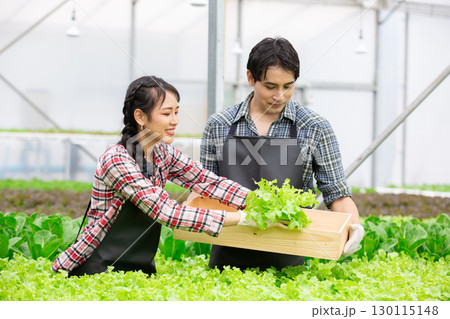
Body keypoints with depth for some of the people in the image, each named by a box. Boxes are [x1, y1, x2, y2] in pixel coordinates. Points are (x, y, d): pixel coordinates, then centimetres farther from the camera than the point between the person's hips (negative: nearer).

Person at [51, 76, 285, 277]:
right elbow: (167, 212, -25)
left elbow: (210, 182, 1)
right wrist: (241, 218, -28)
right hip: (97, 271, -7)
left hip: (141, 269, 7)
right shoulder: (117, 159, -20)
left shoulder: (163, 154, 4)